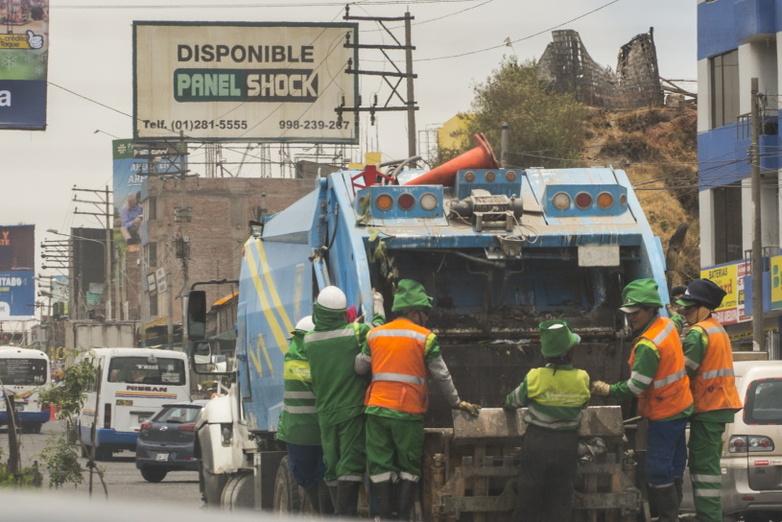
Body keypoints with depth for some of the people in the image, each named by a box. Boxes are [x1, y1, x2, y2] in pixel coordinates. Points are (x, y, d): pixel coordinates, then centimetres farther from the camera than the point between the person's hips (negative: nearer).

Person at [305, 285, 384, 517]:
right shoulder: (354, 333, -9)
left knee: (333, 469, 10)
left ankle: (340, 516, 13)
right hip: (352, 411, -4)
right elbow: (378, 328, 7)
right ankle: (345, 516, -16)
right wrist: (378, 305, 28)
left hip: (325, 413, 4)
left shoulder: (309, 340, 0)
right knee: (350, 466, -7)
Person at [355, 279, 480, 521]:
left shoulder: (374, 334, 9)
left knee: (380, 466, 6)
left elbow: (360, 367, 11)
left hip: (376, 409, 3)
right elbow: (441, 375, 1)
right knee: (409, 468, 7)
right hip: (408, 411, -3)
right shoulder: (425, 337, -2)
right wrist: (456, 402, 12)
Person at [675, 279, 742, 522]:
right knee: (709, 463, 16)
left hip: (707, 407, -10)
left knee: (703, 465, -9)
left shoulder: (697, 333, -15)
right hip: (721, 404, 10)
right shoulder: (718, 329, 16)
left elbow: (685, 370, -17)